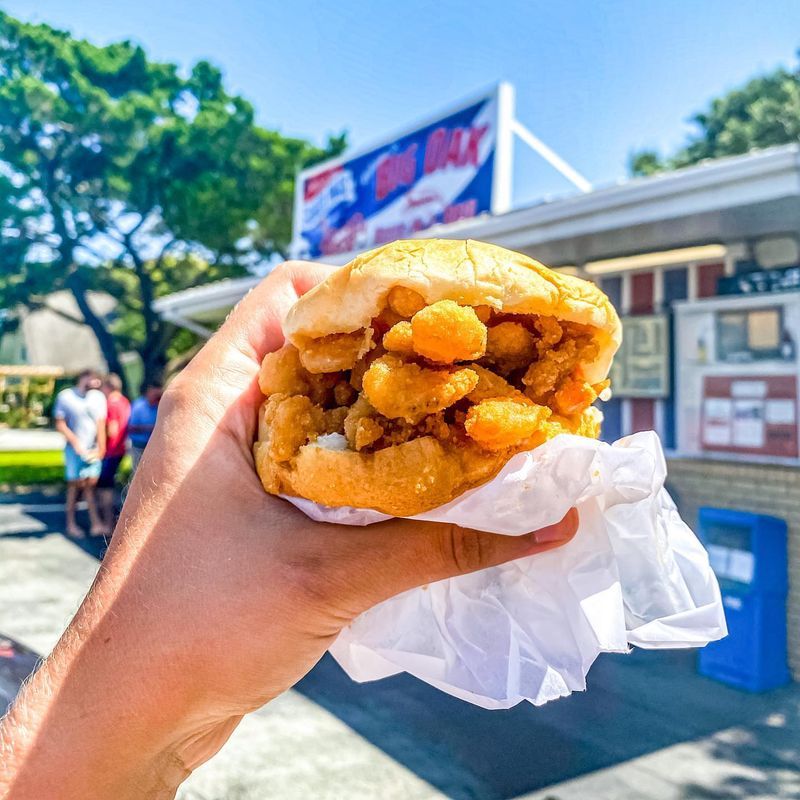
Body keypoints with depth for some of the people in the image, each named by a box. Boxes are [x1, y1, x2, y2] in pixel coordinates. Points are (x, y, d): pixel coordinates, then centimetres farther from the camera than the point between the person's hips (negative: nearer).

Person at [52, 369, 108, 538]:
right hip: (74, 449, -2)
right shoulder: (65, 396, -5)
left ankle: (95, 523, -1)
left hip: (93, 449, 2)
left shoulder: (98, 397, 2)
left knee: (90, 485, 1)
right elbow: (60, 424, -3)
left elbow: (101, 424, 2)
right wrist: (76, 443, -13)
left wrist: (100, 448, -4)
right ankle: (71, 524, 15)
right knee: (74, 485, 4)